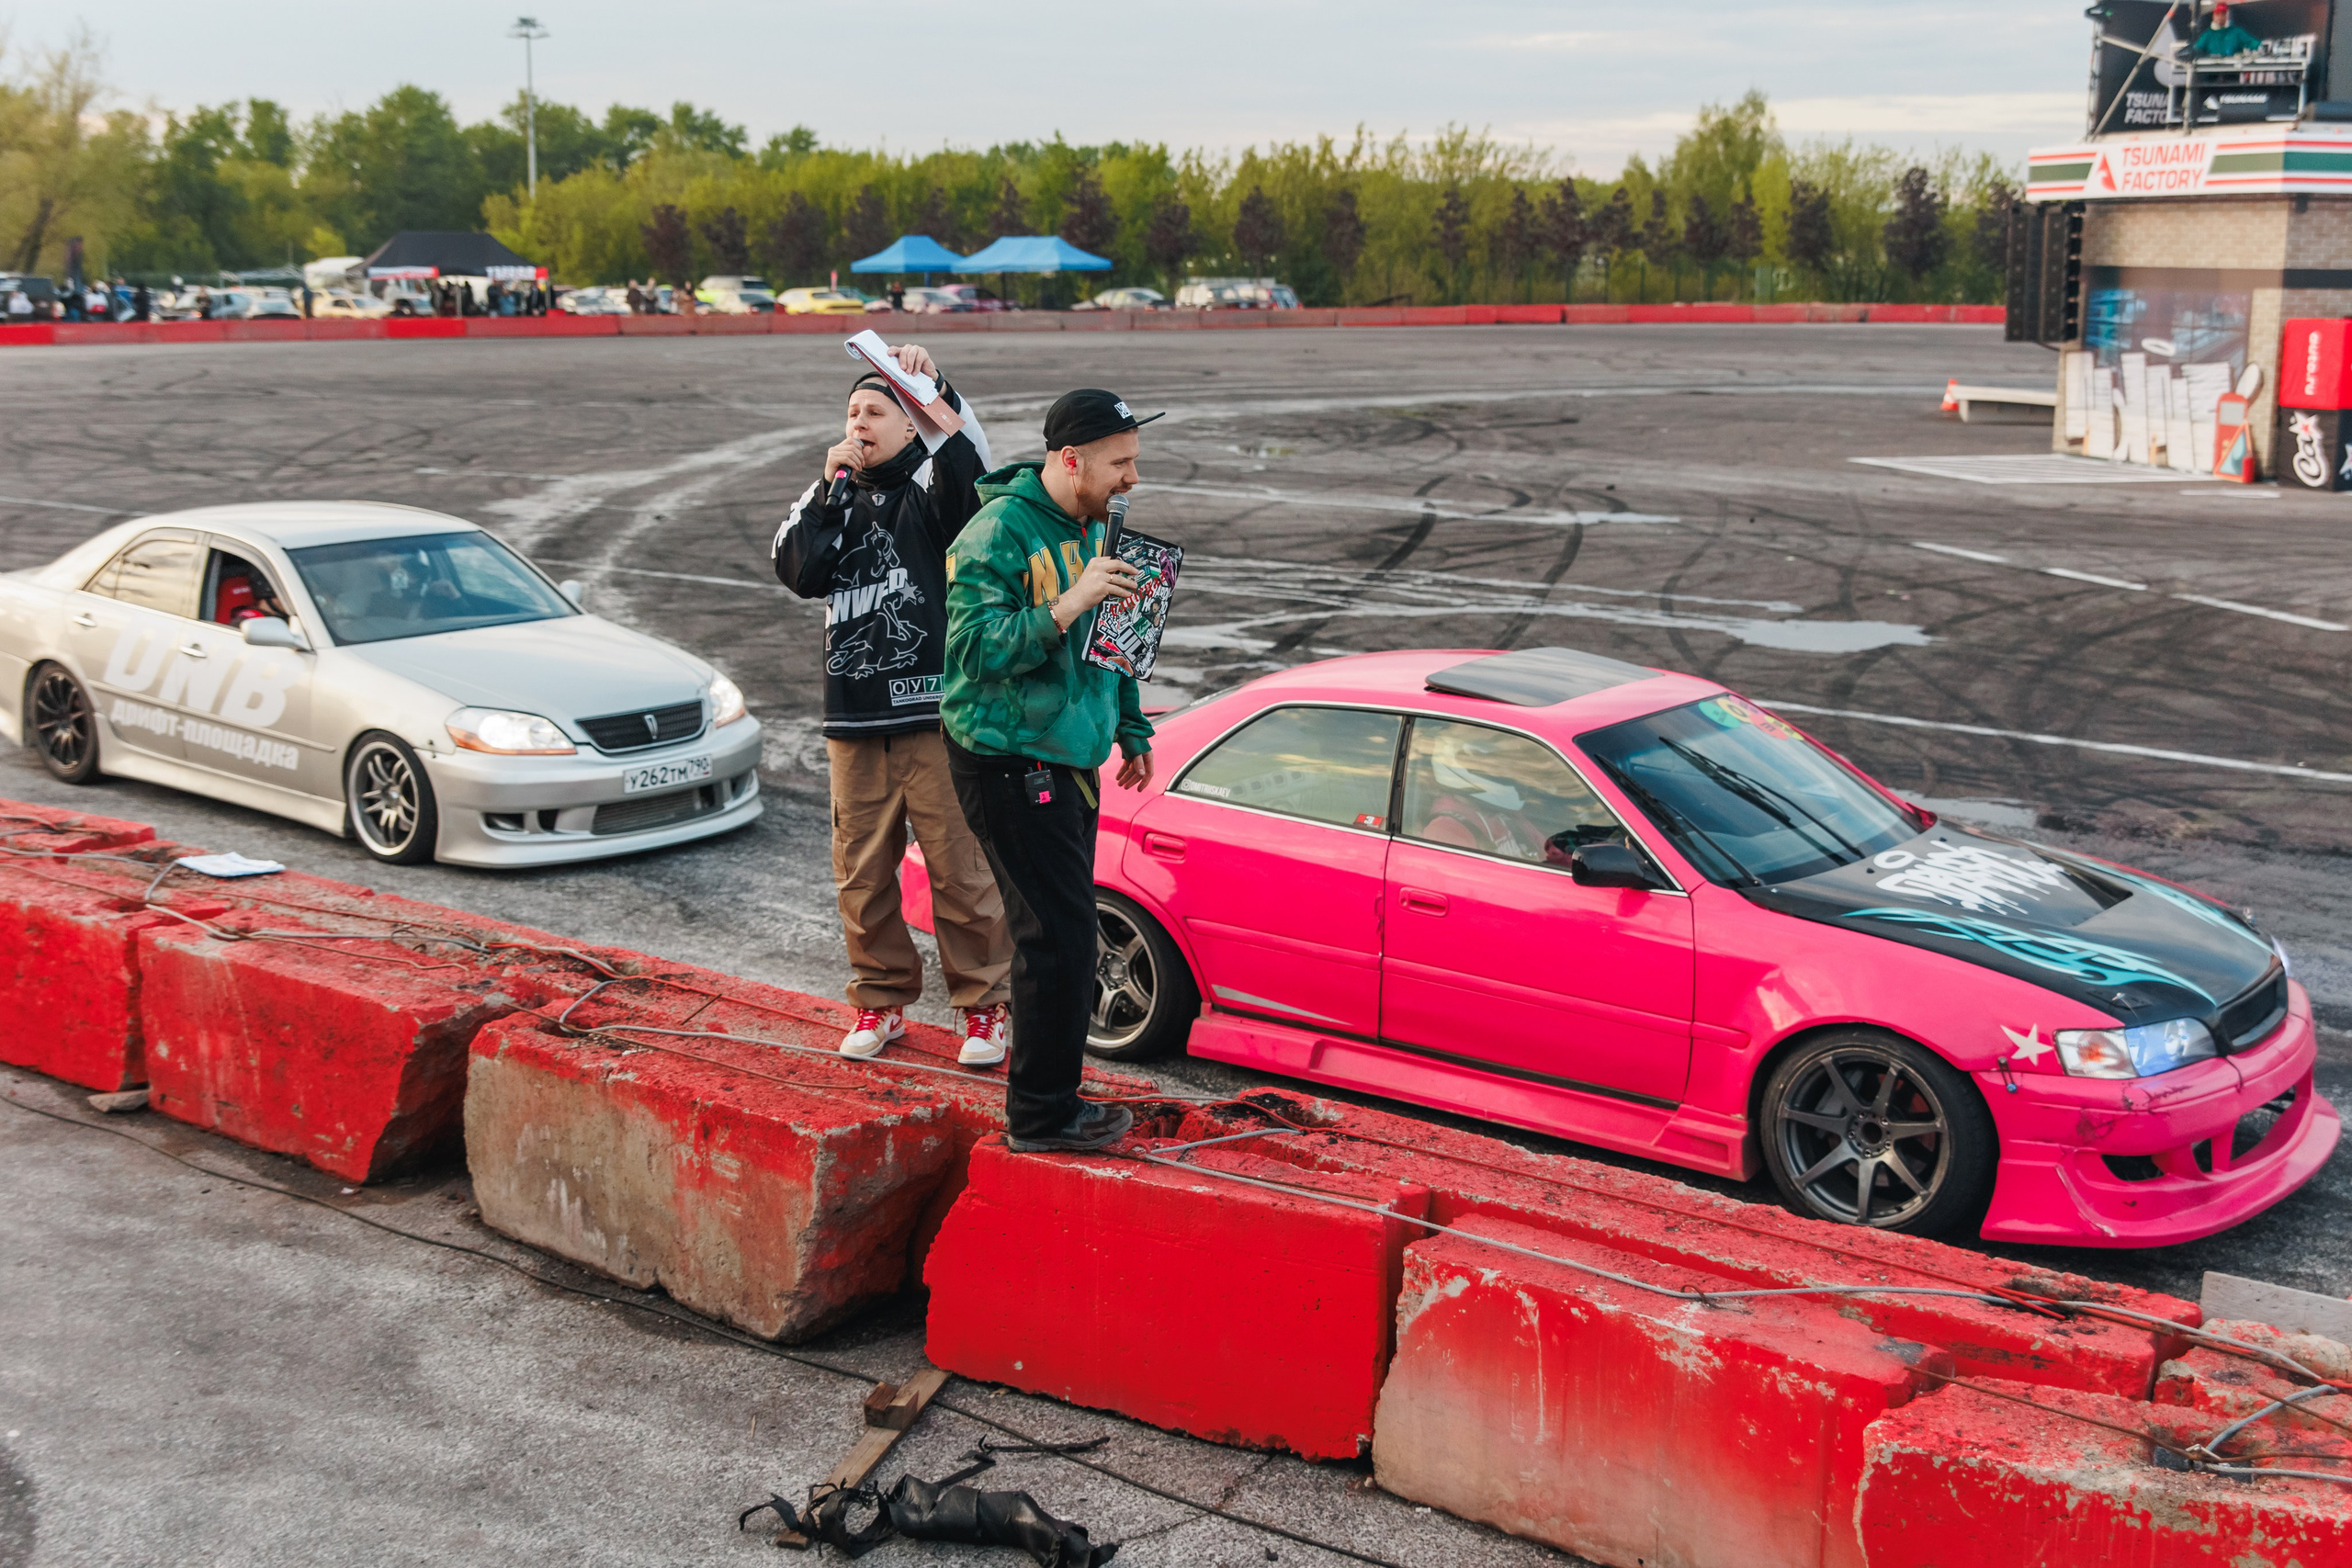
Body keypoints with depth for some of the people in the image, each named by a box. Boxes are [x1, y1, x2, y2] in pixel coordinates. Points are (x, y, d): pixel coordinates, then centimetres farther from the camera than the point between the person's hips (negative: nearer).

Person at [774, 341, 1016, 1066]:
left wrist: (938, 392, -38)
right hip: (853, 723, 5)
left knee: (961, 871, -1)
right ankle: (882, 1000, 25)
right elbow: (798, 571, -1)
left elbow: (970, 465, -23)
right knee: (862, 875, 10)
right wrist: (830, 487, -7)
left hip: (934, 718, -4)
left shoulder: (931, 490, 1)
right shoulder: (832, 499, 15)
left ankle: (982, 1006, 12)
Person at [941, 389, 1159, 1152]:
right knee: (1056, 933, -9)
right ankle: (1041, 1114, 1)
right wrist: (1069, 604, -32)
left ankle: (1049, 1096, 25)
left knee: (1061, 930, 14)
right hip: (1009, 761, -9)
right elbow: (975, 645, -27)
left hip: (1067, 759, 9)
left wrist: (1132, 730, 26)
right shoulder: (999, 534, -18)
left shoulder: (1092, 527, 12)